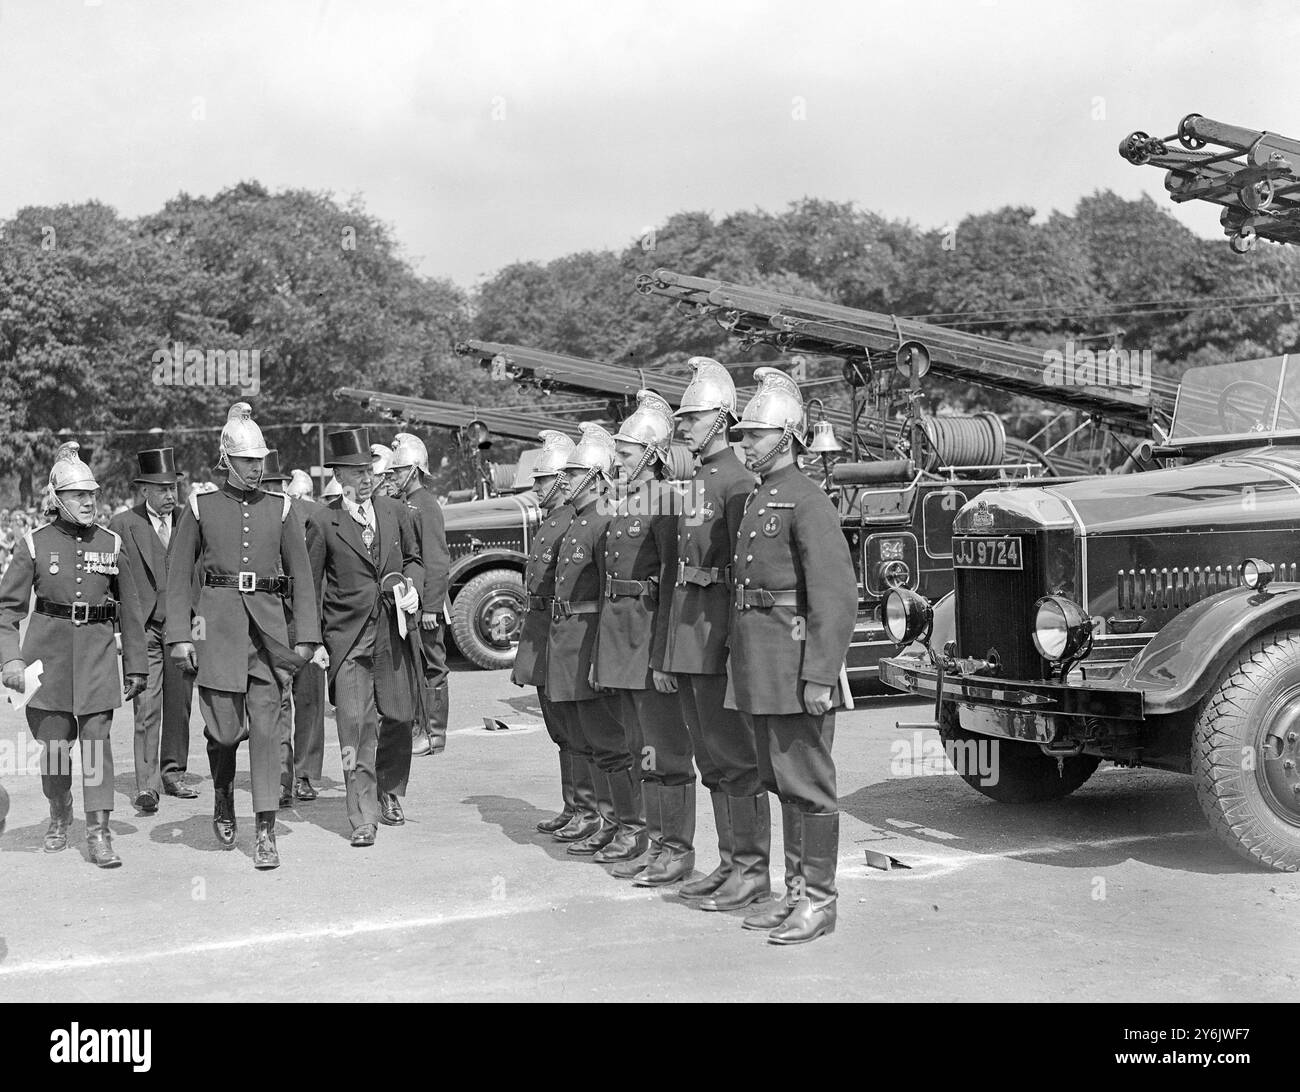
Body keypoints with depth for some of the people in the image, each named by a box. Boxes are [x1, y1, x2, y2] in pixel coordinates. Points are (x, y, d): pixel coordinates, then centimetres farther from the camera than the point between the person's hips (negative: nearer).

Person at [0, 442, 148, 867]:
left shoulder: (111, 543, 3)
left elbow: (129, 609, 8)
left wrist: (136, 665, 8)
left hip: (96, 650, 0)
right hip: (48, 653, 0)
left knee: (97, 739, -7)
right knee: (53, 745, 8)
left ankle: (99, 832, -3)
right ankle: (59, 817, 34)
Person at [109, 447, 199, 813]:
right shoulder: (122, 525, 1)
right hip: (144, 627, -3)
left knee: (179, 703, 9)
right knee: (147, 707, -8)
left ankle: (173, 773, 21)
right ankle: (146, 785, -7)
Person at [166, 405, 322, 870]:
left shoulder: (280, 508, 7)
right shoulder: (201, 507, 4)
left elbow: (301, 576, 9)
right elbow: (178, 574, 5)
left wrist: (306, 636, 2)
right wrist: (179, 634, -3)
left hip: (268, 625, 1)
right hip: (219, 621, -1)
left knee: (267, 724, -4)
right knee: (225, 727, -1)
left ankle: (266, 833, 1)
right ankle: (223, 799, 31)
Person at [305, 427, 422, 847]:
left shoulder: (396, 512, 8)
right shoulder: (322, 522, -2)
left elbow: (413, 558, 21)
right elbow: (310, 583, 2)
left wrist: (412, 587, -1)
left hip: (394, 633, 4)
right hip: (348, 637, -3)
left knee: (397, 720, 9)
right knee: (355, 725, -9)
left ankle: (390, 796, 31)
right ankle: (364, 817, -4)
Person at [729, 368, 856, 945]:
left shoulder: (808, 502, -12)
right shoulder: (758, 500, 17)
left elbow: (836, 596, -18)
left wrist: (820, 677, -23)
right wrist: (743, 657, 15)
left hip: (795, 665, -9)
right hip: (758, 668, 9)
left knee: (807, 784, -2)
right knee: (780, 783, 14)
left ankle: (819, 901, 7)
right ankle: (795, 893, 23)